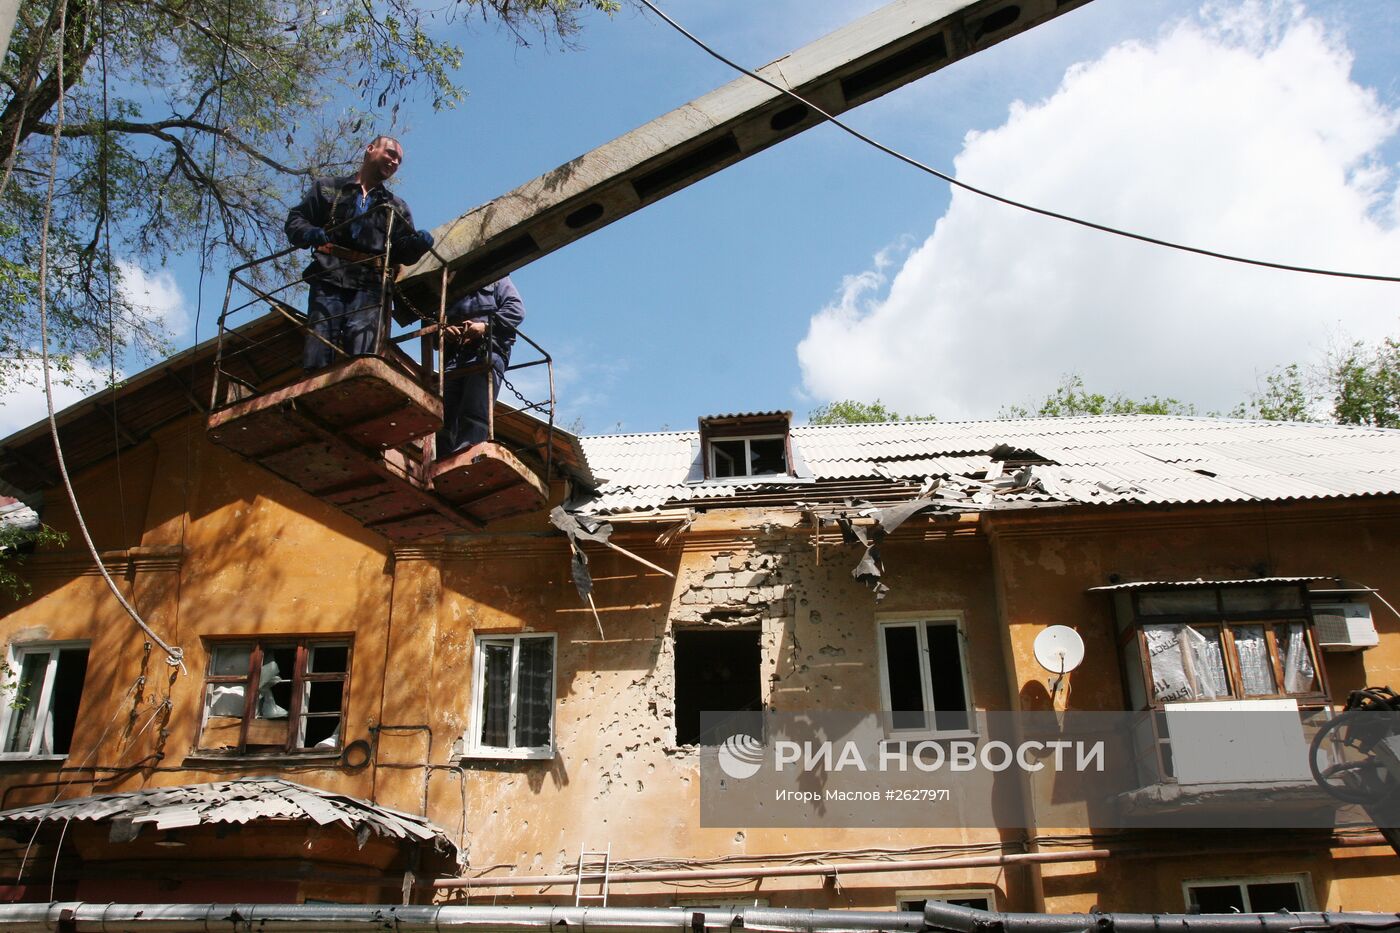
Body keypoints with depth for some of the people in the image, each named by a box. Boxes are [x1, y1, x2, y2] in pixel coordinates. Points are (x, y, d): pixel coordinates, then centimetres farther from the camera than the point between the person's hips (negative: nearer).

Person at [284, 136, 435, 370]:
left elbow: (403, 252, 17)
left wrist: (418, 243, -6)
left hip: (370, 286, 1)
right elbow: (295, 221, 16)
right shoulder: (327, 188, 23)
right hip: (328, 280, -1)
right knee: (317, 361, -13)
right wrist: (309, 233, -7)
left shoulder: (397, 207, 28)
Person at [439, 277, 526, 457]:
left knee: (474, 415, -21)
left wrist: (486, 326, -9)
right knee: (445, 414, -13)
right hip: (453, 359, 5)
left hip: (485, 353, -5)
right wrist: (444, 331, 6)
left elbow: (516, 309, 5)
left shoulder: (496, 281, 22)